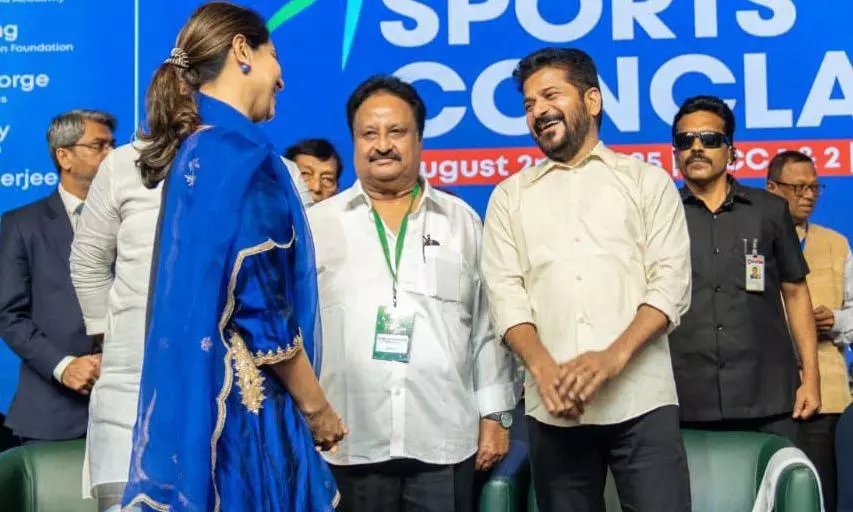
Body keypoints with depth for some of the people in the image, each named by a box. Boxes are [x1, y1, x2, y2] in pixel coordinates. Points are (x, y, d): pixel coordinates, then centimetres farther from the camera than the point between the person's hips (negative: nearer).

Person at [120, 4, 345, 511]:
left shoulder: (190, 149, 11)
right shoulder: (243, 153, -16)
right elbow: (261, 309, -19)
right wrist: (317, 409, -9)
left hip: (195, 393, 9)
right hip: (240, 399, -9)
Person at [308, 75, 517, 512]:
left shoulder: (462, 221, 10)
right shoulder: (318, 225, 6)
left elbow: (488, 327, 10)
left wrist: (495, 415, 5)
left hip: (444, 440, 1)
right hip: (350, 444, 0)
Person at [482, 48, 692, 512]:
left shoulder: (647, 180, 10)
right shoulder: (509, 196, 15)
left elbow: (671, 282, 0)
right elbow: (505, 294, 5)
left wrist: (613, 357, -15)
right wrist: (544, 369, -13)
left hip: (641, 400, -2)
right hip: (553, 406, 2)